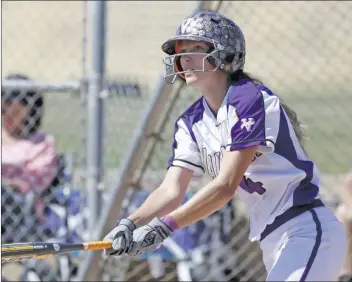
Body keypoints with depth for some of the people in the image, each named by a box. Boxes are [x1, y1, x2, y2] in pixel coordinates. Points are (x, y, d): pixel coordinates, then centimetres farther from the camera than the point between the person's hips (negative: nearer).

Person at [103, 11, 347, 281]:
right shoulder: (191, 123, 10)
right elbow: (171, 191, 0)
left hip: (307, 231, -9)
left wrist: (162, 227, -26)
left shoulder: (250, 99, -15)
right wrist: (130, 225, -19)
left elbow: (225, 187, -21)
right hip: (272, 243, 9)